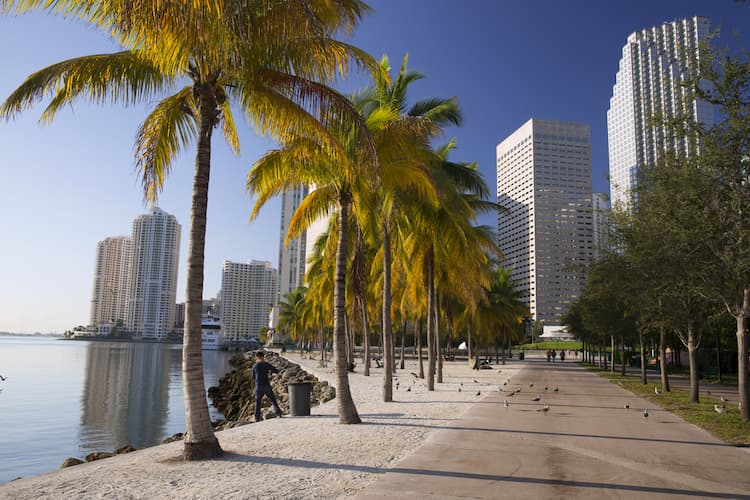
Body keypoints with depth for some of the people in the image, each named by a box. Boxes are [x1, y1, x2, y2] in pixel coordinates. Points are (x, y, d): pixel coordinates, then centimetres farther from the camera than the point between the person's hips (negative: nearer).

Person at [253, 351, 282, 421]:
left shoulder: (254, 366, 5)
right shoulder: (266, 364, -2)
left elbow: (254, 377, 16)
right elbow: (277, 371, 4)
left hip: (258, 386, 2)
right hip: (266, 386, -1)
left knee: (258, 402, 10)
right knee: (272, 400, 10)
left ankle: (257, 418, 7)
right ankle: (278, 412, -2)